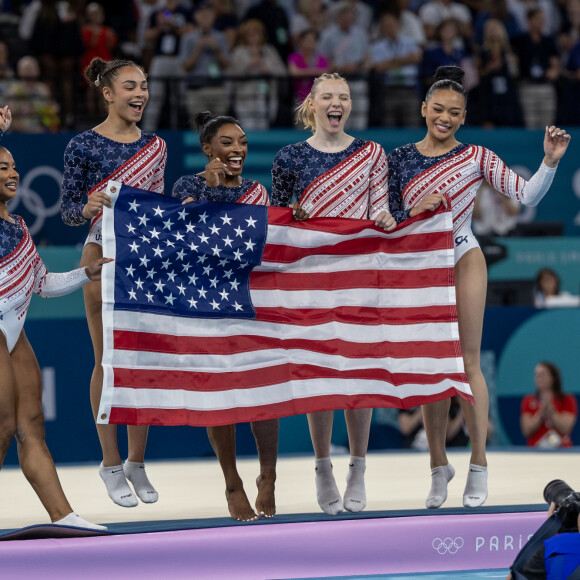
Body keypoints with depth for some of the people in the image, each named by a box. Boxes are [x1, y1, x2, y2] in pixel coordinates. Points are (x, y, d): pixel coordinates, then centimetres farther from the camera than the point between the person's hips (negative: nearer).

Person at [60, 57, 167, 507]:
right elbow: (68, 211, -4)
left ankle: (137, 462, 15)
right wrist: (87, 208, -24)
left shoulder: (154, 146, 11)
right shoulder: (85, 145, -4)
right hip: (104, 255, -4)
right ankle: (111, 463, 9)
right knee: (108, 360, 0)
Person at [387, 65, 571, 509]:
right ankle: (439, 467, 13)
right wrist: (418, 211, -15)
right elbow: (388, 218, 3)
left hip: (463, 261, -2)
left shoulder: (475, 157, -2)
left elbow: (527, 195, -6)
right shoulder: (400, 158, 3)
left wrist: (551, 162, -20)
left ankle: (479, 465, 2)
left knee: (467, 361, -4)